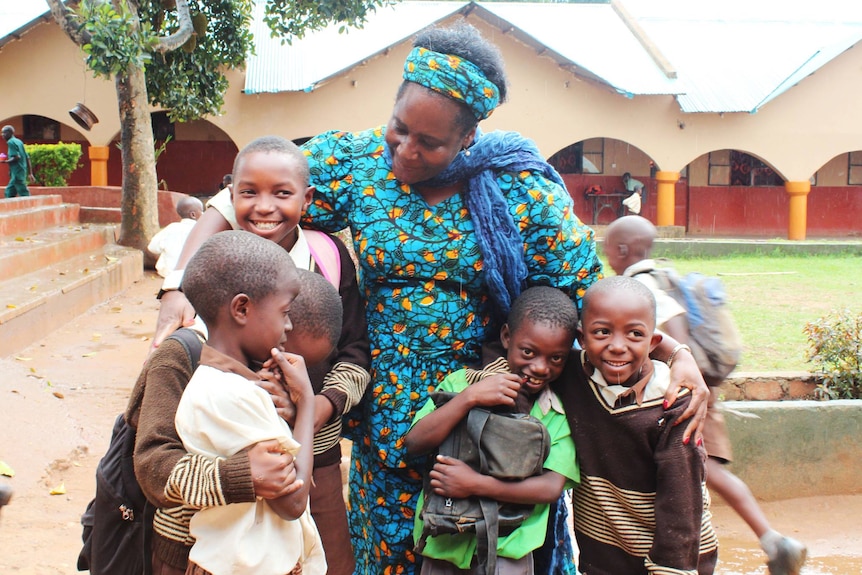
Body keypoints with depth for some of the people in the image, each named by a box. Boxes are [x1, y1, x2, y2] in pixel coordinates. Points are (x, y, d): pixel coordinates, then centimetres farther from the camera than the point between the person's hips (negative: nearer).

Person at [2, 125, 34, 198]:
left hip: (17, 173, -9)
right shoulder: (19, 142, 17)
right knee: (9, 192, 14)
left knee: (24, 194, -9)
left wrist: (6, 161, -8)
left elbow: (16, 157, -20)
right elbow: (27, 158, 16)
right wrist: (30, 173, 17)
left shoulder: (11, 142, -9)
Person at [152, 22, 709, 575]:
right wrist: (181, 284, -21)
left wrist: (678, 351, -18)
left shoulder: (522, 191, -11)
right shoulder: (353, 160, -8)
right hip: (389, 414, 1)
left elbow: (598, 284, -6)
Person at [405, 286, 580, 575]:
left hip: (506, 549, -1)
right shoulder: (462, 382, -3)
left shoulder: (561, 412, -5)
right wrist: (470, 397, -22)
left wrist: (477, 484, -22)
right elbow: (415, 443, -11)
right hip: (445, 538, 1)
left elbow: (552, 487, -12)